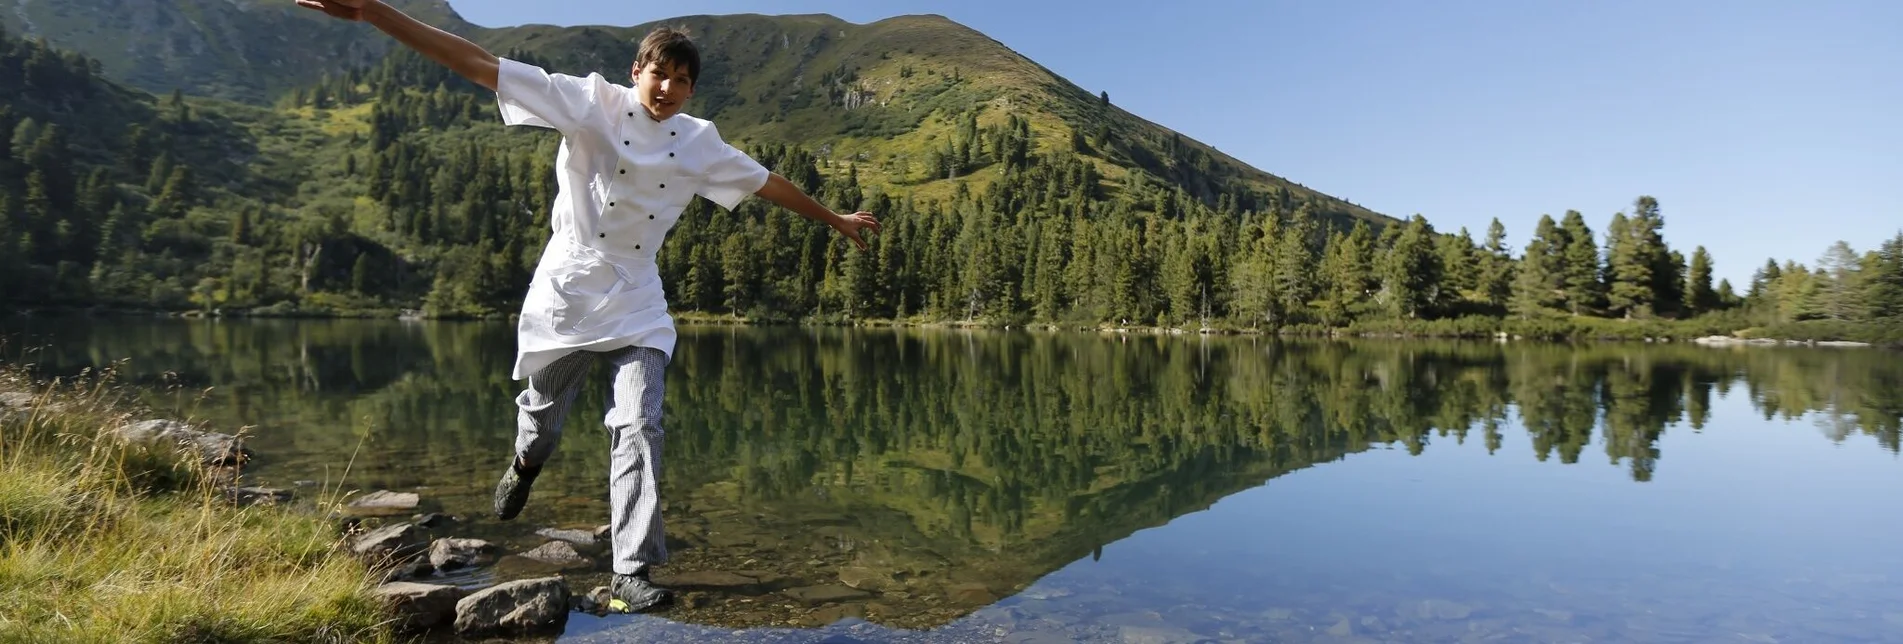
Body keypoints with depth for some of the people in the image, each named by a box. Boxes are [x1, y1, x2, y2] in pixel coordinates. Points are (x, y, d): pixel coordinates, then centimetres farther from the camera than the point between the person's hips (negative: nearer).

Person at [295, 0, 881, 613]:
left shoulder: (700, 142, 3)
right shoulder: (593, 103, -8)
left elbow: (769, 182, 15)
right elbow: (479, 64, -13)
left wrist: (836, 220, 22)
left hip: (636, 302, 2)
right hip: (566, 287, -1)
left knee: (639, 429, -10)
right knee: (541, 416, 15)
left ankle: (633, 571, -5)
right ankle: (525, 464, 53)